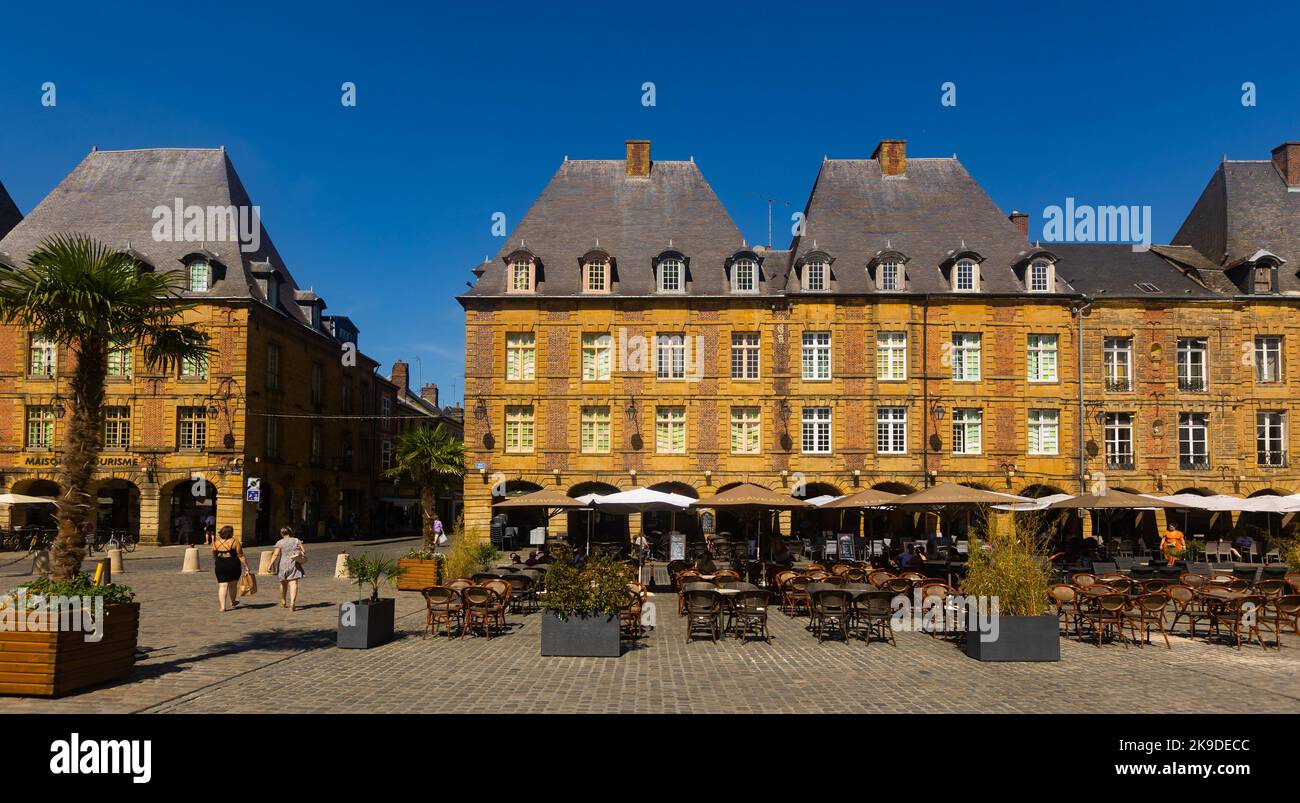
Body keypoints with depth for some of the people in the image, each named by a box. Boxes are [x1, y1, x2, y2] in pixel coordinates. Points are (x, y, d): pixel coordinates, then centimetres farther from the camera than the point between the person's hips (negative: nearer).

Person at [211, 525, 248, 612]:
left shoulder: (216, 542, 2)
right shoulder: (234, 541, -9)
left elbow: (214, 555, 13)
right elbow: (240, 555, -9)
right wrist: (246, 566, -5)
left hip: (220, 565, 2)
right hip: (233, 564, -2)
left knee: (222, 586, 2)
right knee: (233, 584, 16)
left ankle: (222, 607, -6)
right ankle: (233, 602, 32)